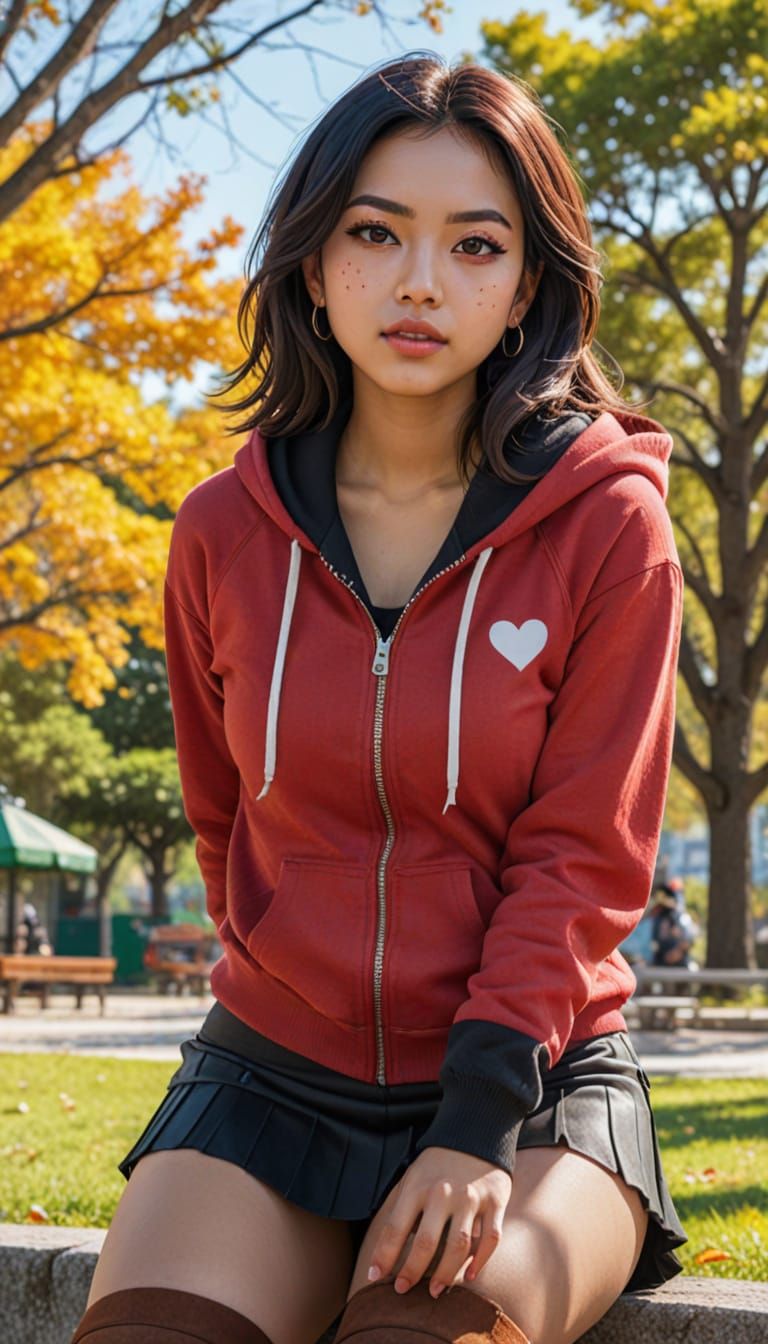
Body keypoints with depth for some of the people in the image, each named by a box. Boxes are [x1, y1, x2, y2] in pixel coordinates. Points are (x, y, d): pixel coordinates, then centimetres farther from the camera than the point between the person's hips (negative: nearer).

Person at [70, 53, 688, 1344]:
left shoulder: (609, 522, -5)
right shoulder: (226, 532, 3)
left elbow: (582, 856, -8)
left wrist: (479, 1125, -16)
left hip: (531, 1081, -2)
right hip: (276, 1070, 2)